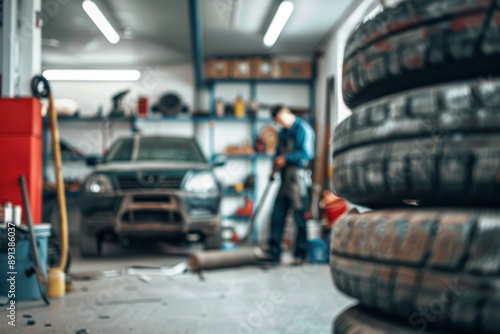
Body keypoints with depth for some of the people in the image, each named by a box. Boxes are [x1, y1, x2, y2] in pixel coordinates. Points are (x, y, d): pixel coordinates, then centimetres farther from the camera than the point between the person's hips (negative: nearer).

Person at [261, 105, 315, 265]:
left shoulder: (302, 129, -8)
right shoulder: (283, 132, 18)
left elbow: (307, 153, -16)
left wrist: (286, 158, -15)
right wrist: (275, 168, 7)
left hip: (297, 176, -8)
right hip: (285, 178, 8)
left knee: (299, 216, -2)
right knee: (277, 215, 6)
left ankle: (300, 254, 6)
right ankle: (273, 252, 10)